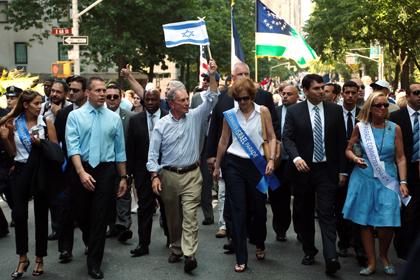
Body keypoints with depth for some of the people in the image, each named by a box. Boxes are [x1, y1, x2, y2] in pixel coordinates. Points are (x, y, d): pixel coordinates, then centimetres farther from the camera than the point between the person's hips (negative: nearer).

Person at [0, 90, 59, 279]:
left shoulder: (46, 122, -5)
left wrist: (41, 144, -17)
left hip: (41, 172, -2)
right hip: (21, 171, 2)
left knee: (41, 215, 7)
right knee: (18, 215, 1)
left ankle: (39, 259, 21)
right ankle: (22, 259, 18)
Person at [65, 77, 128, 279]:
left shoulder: (114, 118, 4)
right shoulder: (75, 116, -1)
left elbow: (120, 150, 7)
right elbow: (73, 146, -10)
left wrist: (123, 177, 7)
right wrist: (82, 172, -21)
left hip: (106, 170, 0)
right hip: (82, 169, 0)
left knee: (100, 216, 0)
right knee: (82, 214, 13)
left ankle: (94, 263, 10)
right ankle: (92, 244, 43)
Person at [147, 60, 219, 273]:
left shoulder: (195, 117, 2)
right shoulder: (161, 125, -1)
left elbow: (210, 100, -6)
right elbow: (153, 153, -2)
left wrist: (212, 76, -17)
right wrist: (155, 176, -12)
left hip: (191, 174, -1)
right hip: (168, 175, 1)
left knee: (190, 215, -9)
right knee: (172, 216, 12)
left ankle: (189, 254, -13)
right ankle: (176, 249, 28)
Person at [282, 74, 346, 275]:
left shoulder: (335, 110, 3)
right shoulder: (294, 111, 1)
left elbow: (341, 141, 5)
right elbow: (287, 138, -6)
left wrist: (342, 170, 2)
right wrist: (296, 157, -24)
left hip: (327, 169, -1)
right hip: (302, 169, 1)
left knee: (326, 213, -8)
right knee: (304, 213, 11)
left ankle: (331, 257, -13)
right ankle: (309, 251, 26)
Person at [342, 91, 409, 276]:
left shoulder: (395, 129, 0)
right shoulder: (360, 127, 1)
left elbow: (400, 158, 0)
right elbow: (348, 150, 8)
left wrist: (403, 182, -9)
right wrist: (355, 158, -14)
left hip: (387, 180, 0)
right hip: (364, 178, 1)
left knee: (387, 223, -6)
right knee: (365, 222, 3)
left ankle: (384, 256, 22)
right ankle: (371, 262, 17)